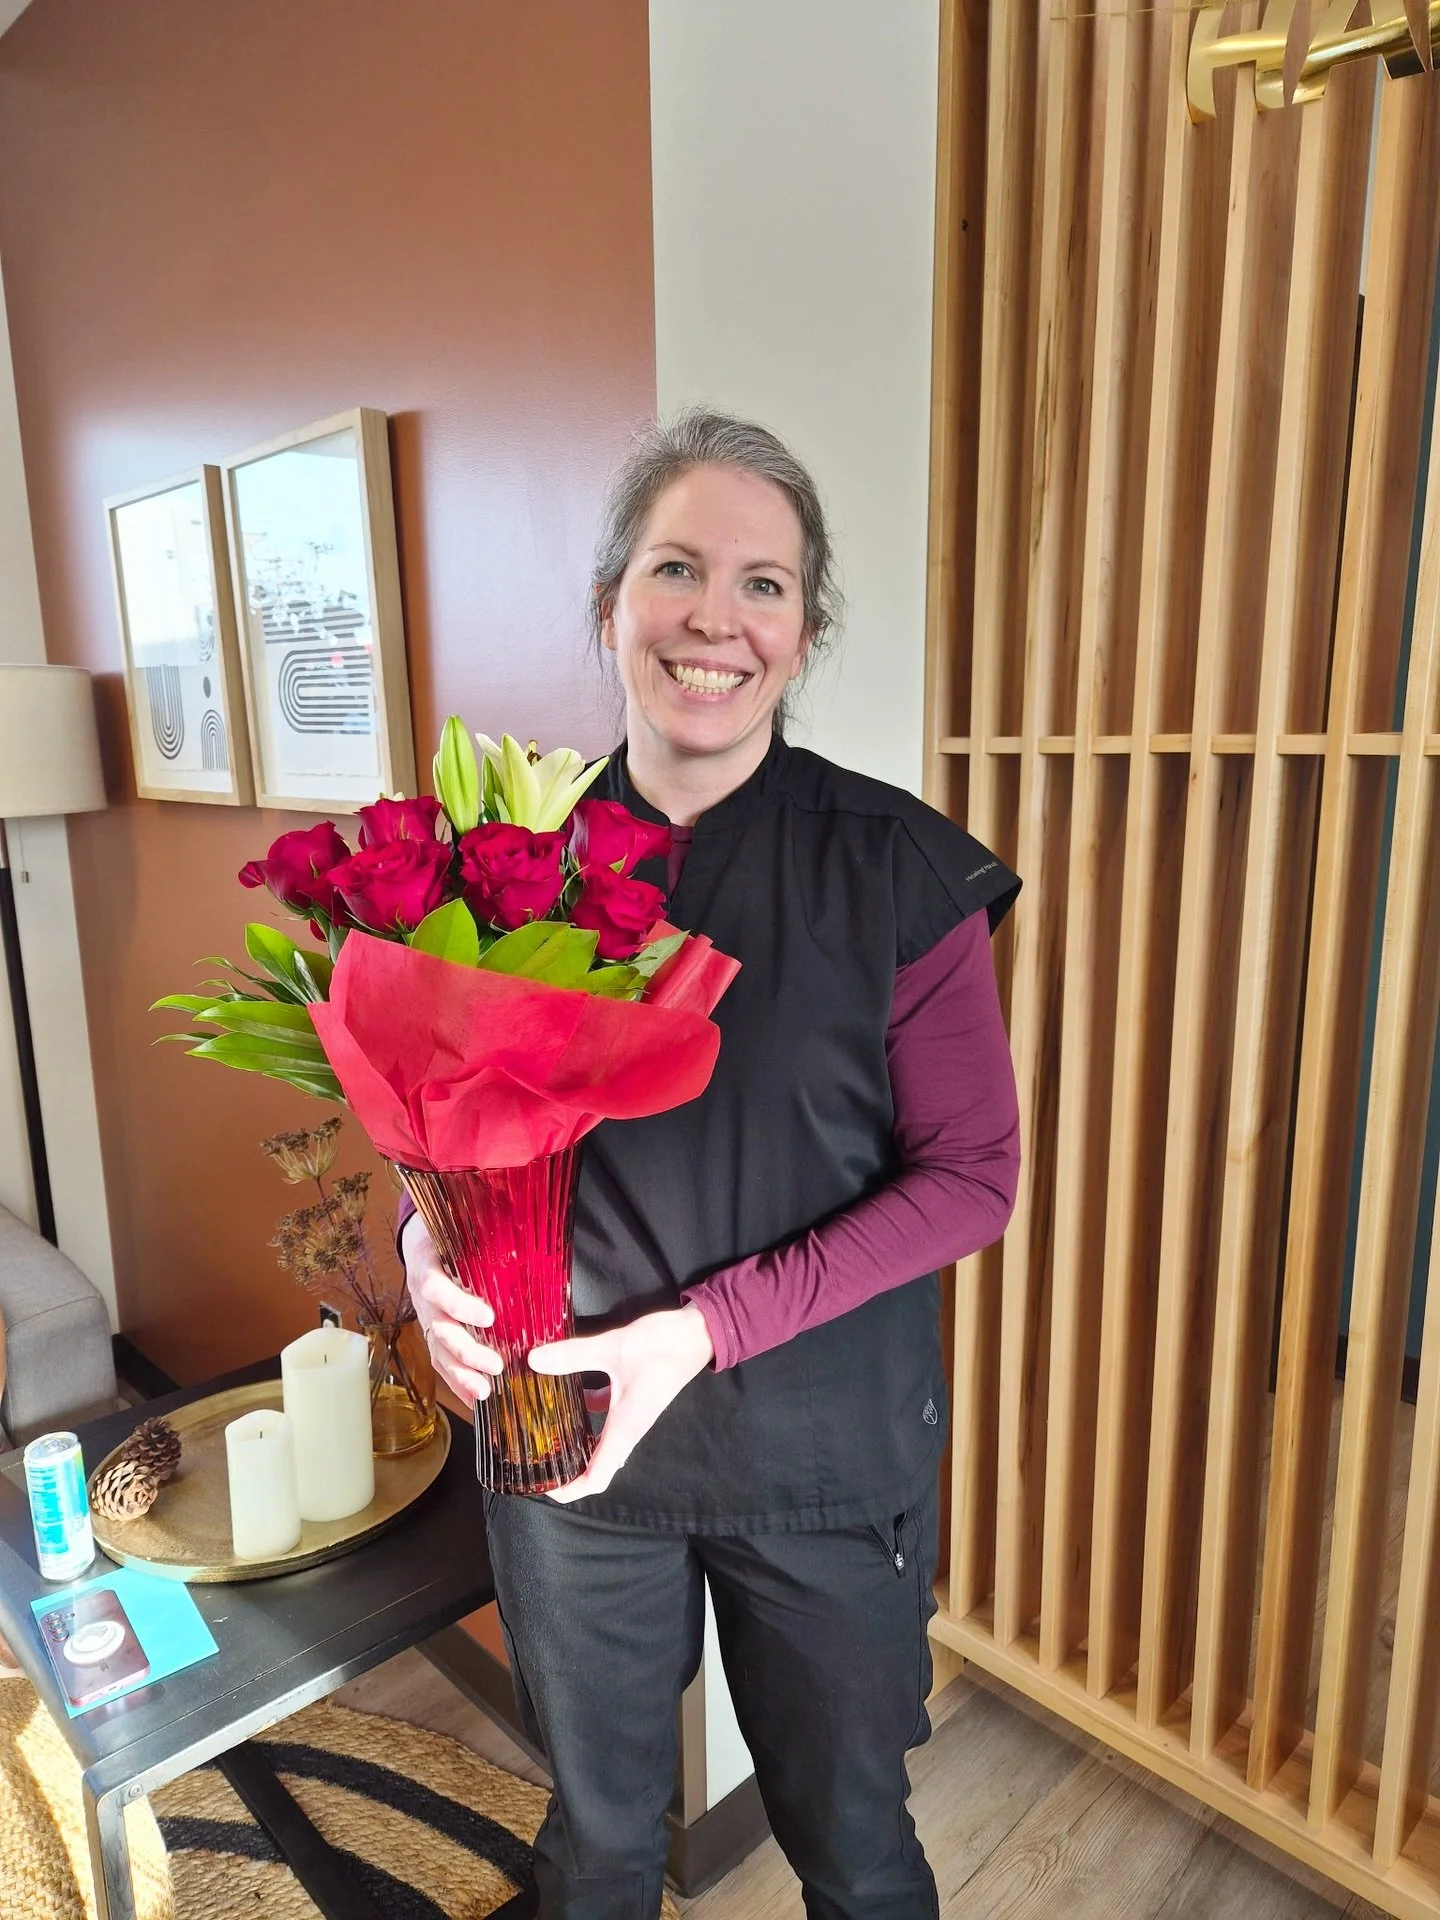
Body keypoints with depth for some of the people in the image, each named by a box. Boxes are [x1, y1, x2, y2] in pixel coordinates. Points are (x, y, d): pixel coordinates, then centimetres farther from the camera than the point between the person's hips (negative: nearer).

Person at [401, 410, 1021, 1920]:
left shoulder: (896, 865, -13)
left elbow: (970, 1175, -11)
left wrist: (708, 1325, -19)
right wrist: (428, 1241, -16)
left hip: (821, 1443, -1)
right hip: (561, 1429, 2)